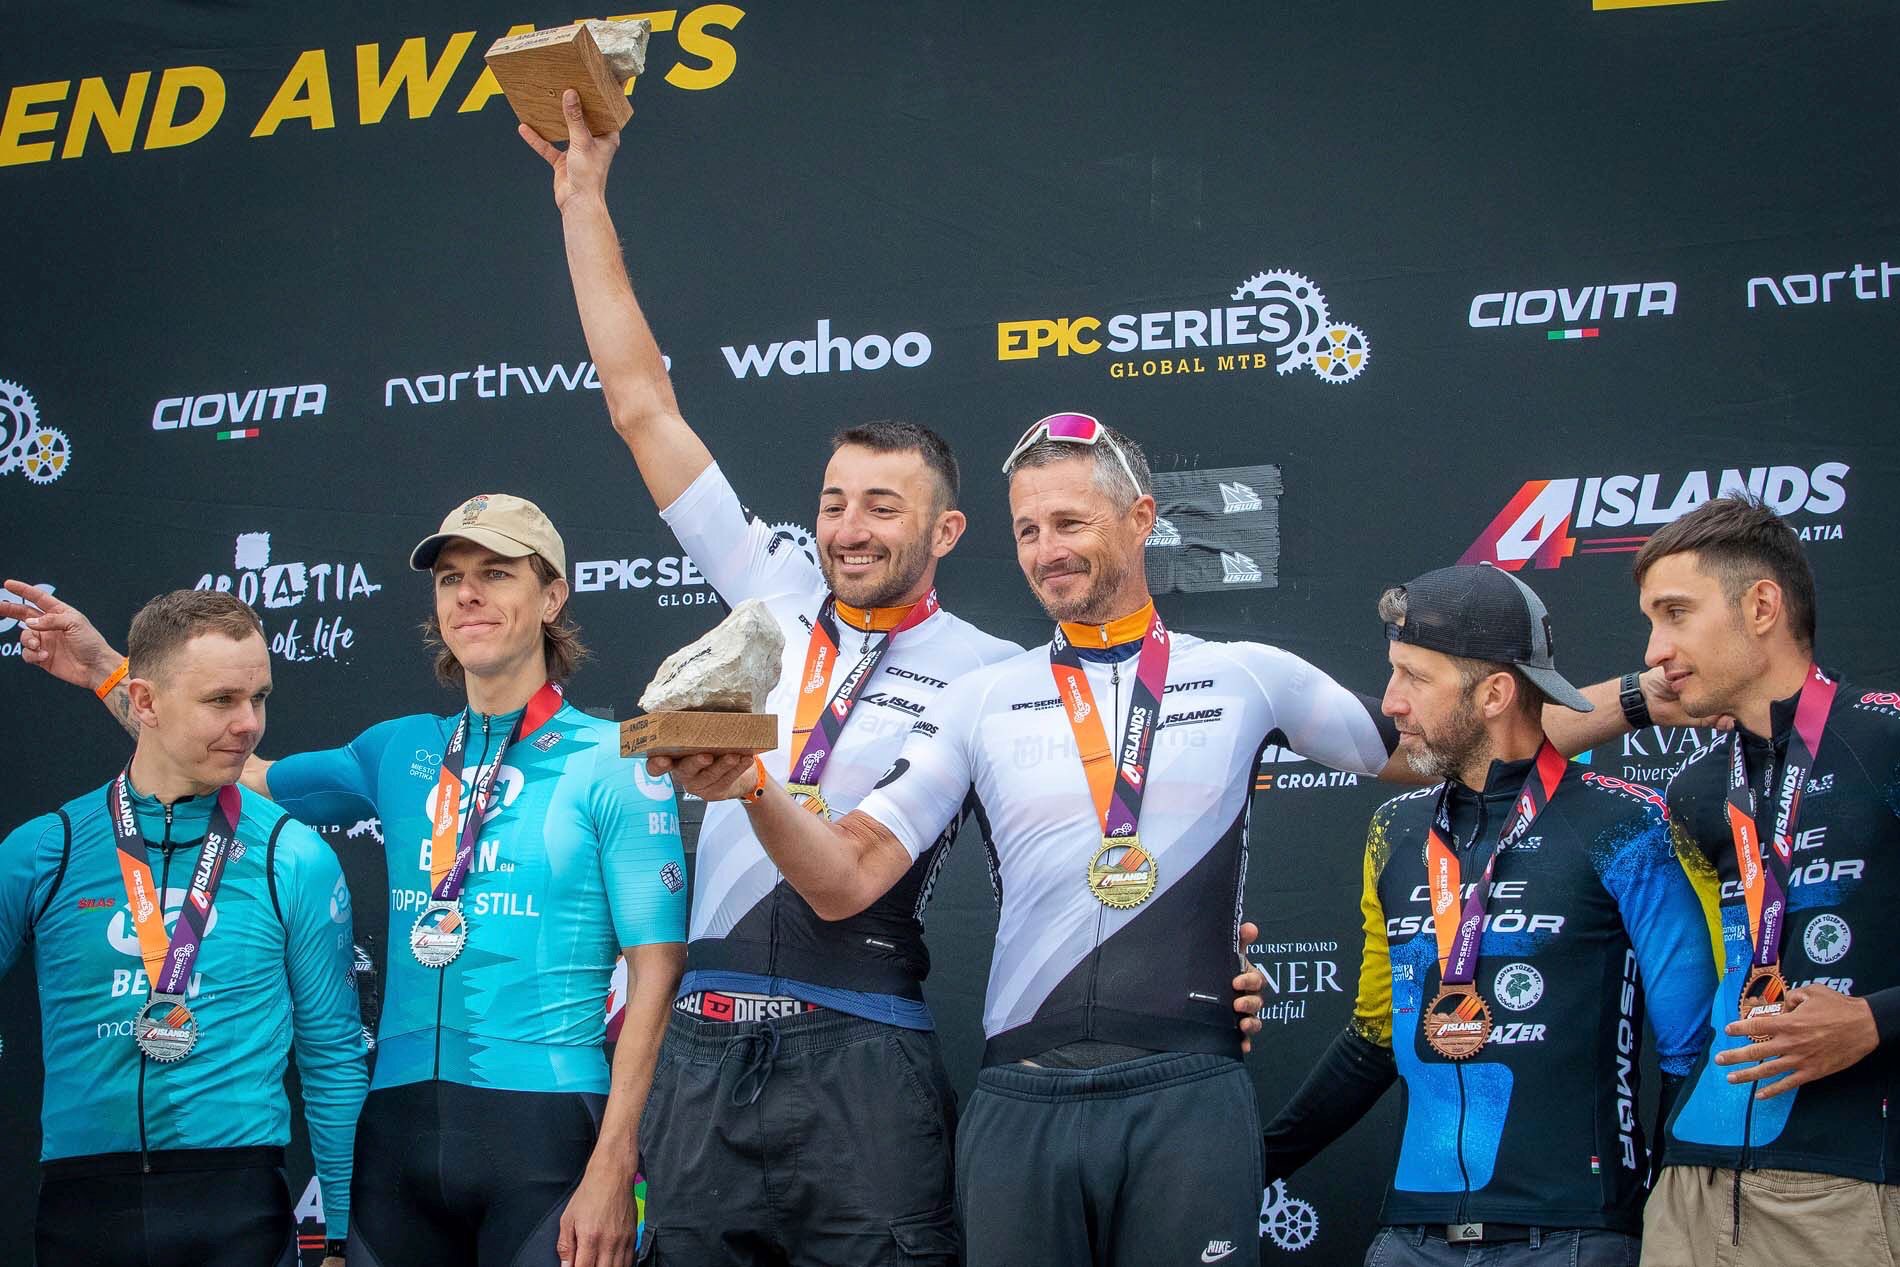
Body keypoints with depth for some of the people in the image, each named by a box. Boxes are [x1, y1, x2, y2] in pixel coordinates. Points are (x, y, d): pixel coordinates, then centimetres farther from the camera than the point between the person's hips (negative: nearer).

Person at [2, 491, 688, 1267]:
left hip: (547, 1119, -5)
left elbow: (656, 971, -7)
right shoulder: (401, 751, 12)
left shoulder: (613, 762, -3)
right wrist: (103, 671, 10)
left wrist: (613, 1169, -15)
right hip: (401, 1117, 5)